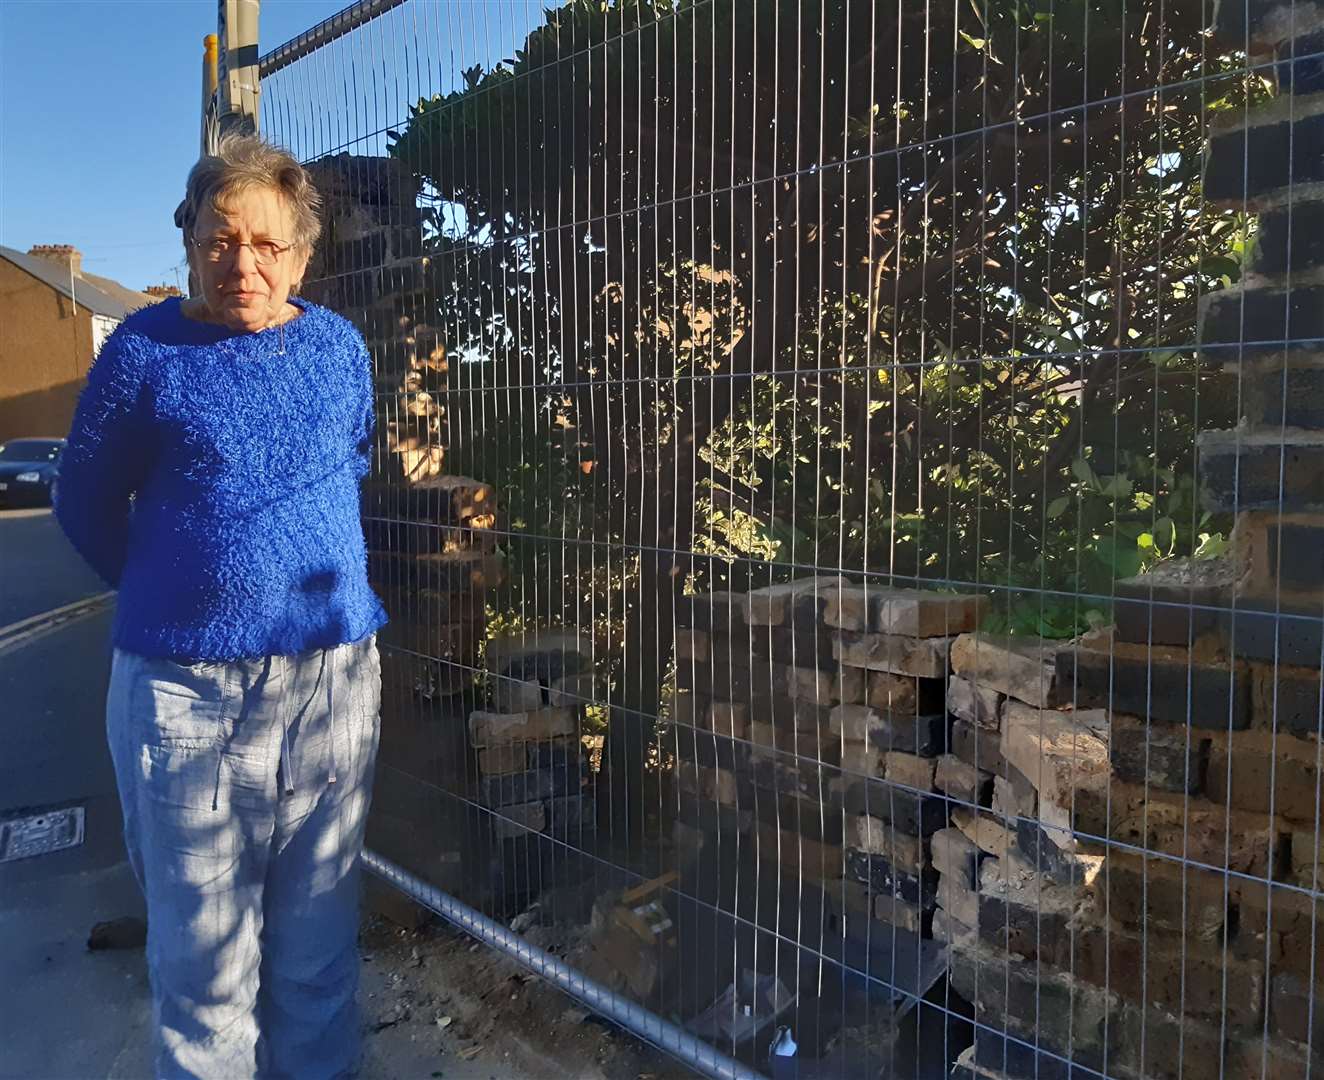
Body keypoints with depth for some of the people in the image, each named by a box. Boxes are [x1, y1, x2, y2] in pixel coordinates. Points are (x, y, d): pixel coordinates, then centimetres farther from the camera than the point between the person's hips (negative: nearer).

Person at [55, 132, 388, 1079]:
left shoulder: (339, 345, 5)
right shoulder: (146, 350, -4)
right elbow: (86, 506, 5)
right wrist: (176, 592, 12)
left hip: (336, 678, 3)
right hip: (186, 688, -2)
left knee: (319, 940, 16)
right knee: (204, 953, 10)